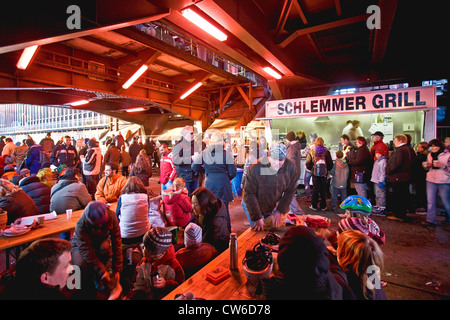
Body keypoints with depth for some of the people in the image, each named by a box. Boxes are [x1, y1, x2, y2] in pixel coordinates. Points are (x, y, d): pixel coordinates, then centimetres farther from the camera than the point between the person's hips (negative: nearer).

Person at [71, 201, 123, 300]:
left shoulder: (111, 217, -27)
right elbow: (86, 250, -32)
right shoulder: (81, 225, -32)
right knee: (81, 265, -33)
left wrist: (117, 269, -20)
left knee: (105, 247, -34)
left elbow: (117, 243, -21)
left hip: (100, 243, 2)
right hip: (80, 245, -2)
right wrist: (102, 271, -35)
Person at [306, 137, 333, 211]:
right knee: (323, 190, 9)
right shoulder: (326, 152, -3)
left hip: (315, 174, 0)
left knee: (315, 190, 8)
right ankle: (323, 206, 15)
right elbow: (330, 164, 0)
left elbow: (308, 164, -4)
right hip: (324, 174, 0)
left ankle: (314, 205, 14)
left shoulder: (311, 152, -5)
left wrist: (311, 169, 15)